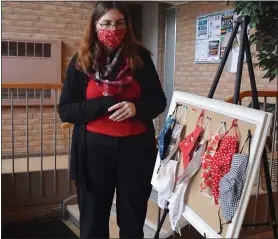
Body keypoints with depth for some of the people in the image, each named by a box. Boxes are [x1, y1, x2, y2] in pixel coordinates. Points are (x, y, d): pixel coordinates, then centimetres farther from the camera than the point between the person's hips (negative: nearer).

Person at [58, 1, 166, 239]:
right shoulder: (81, 61, 0)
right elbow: (65, 110, -2)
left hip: (136, 147, 1)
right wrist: (103, 105, -17)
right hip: (94, 149, 0)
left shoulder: (140, 57, 0)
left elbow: (159, 101, 5)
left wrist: (137, 107, -17)